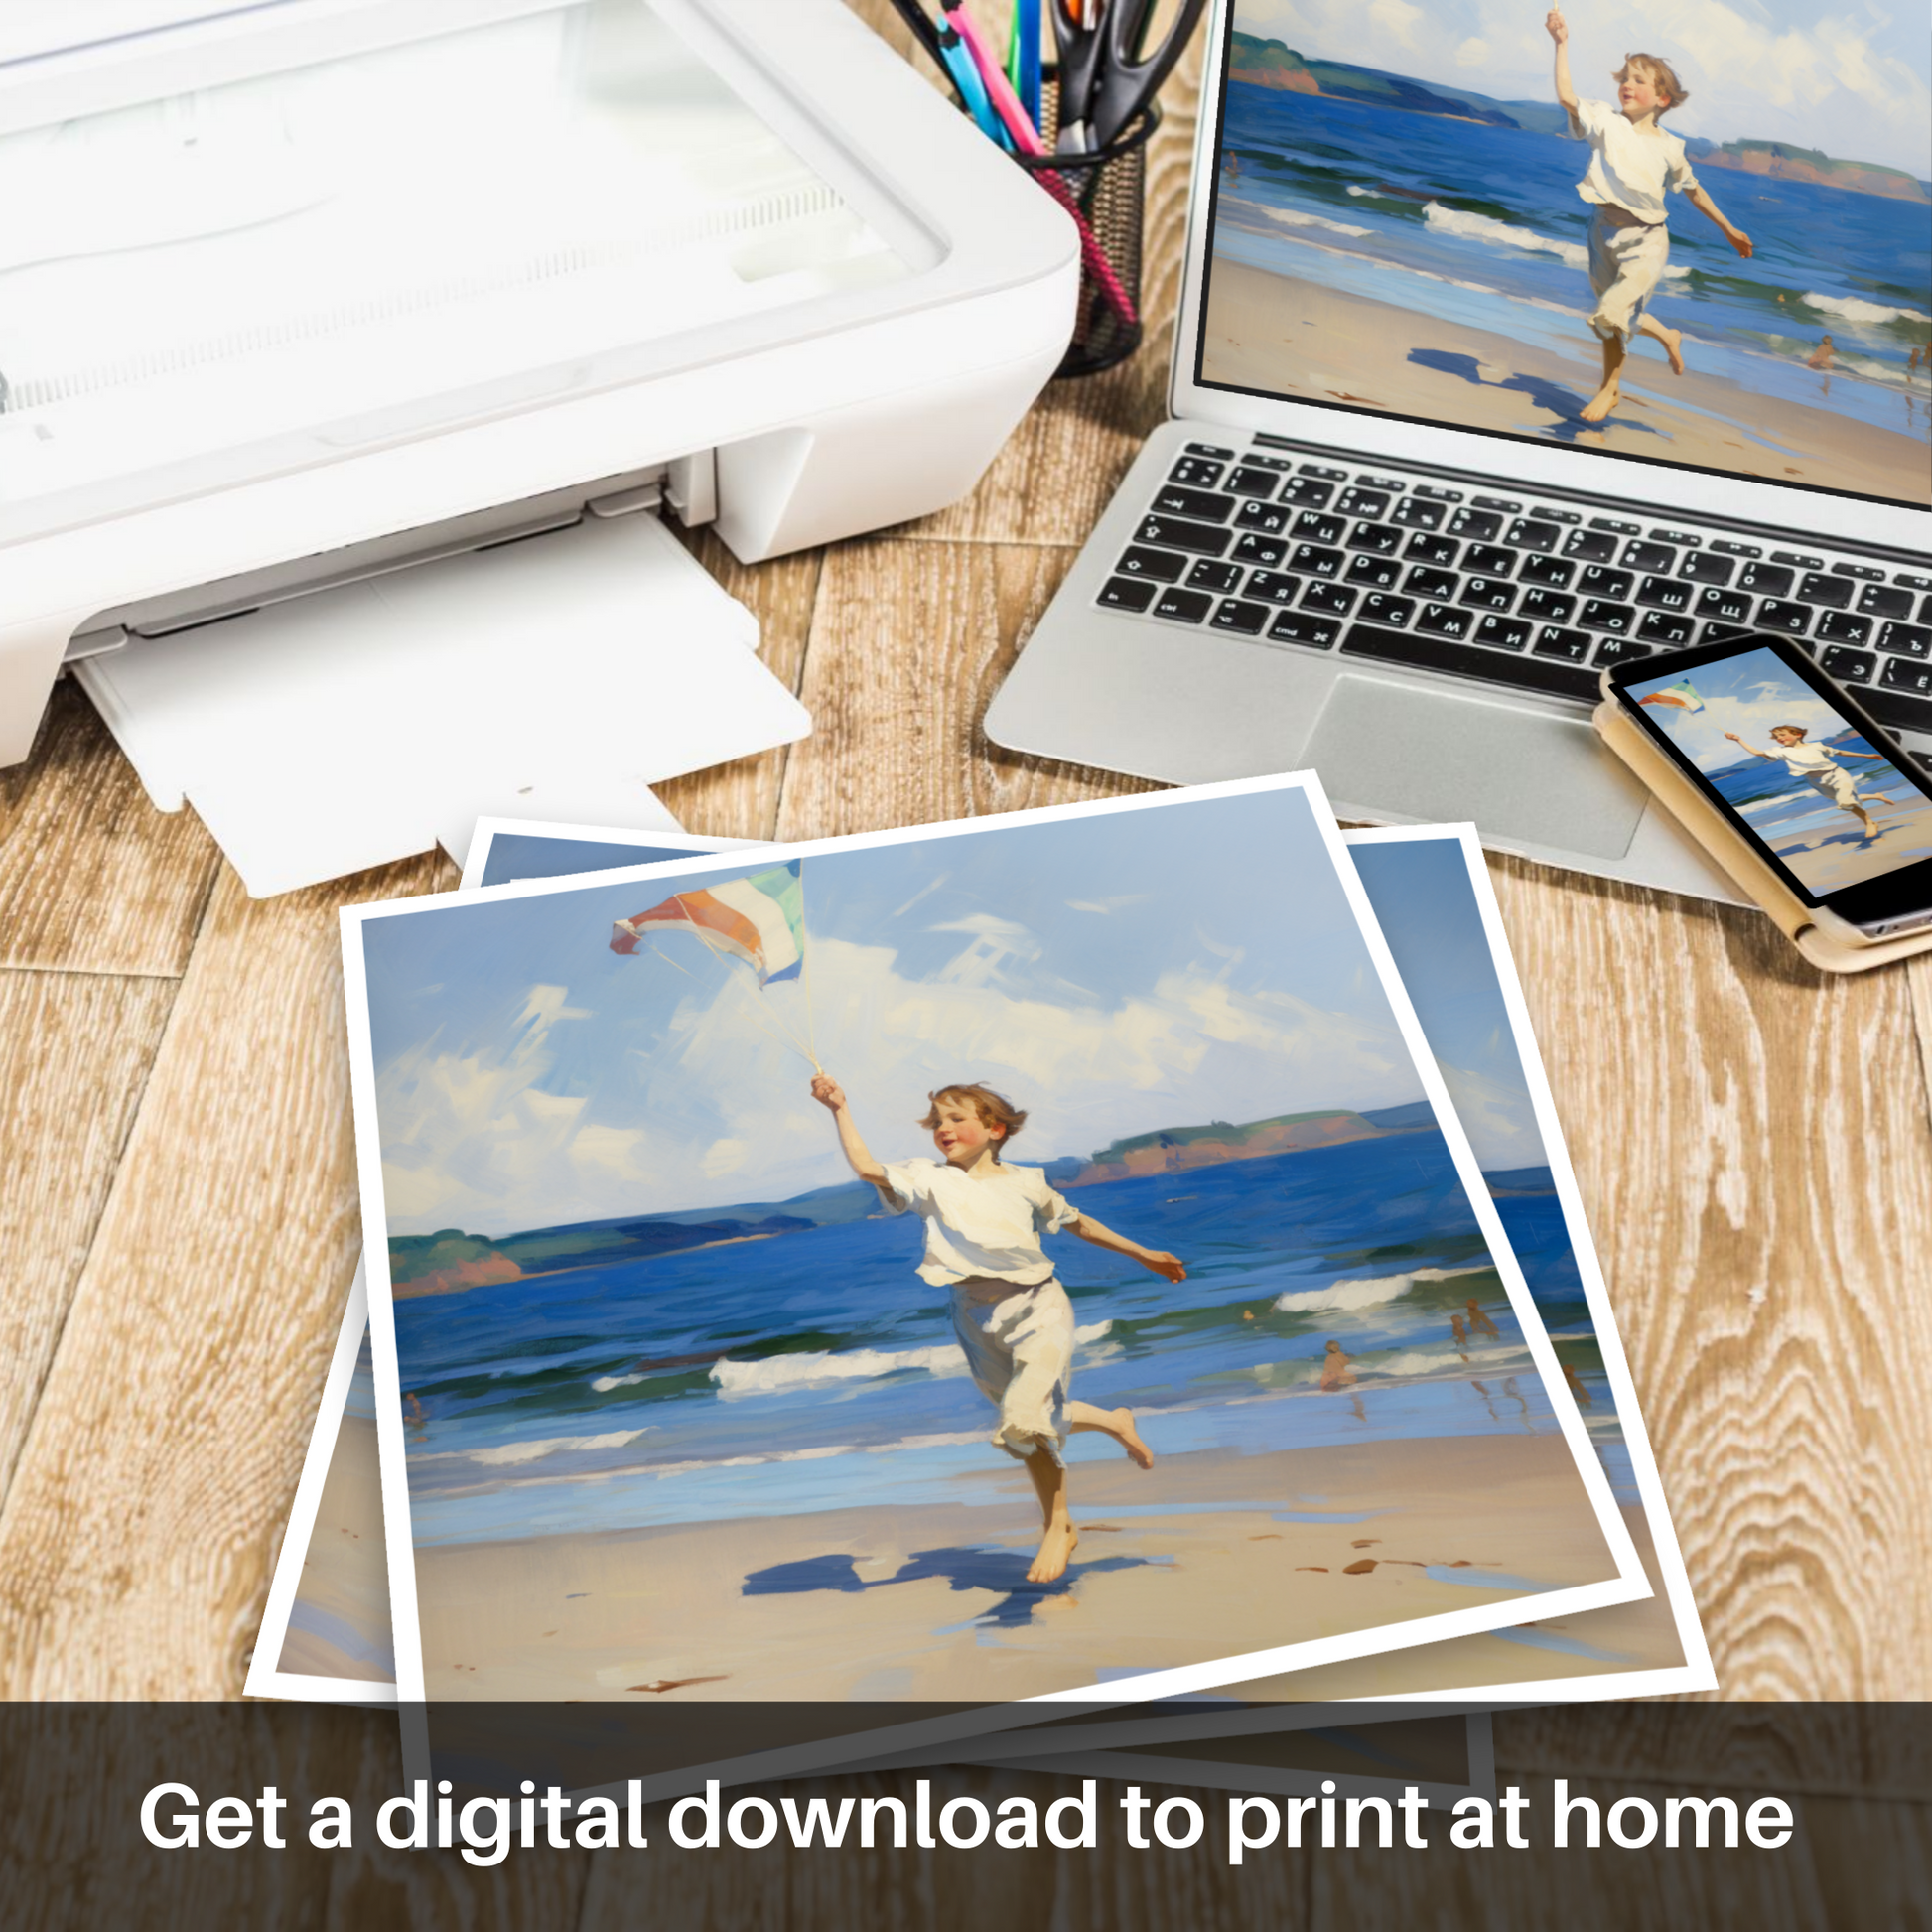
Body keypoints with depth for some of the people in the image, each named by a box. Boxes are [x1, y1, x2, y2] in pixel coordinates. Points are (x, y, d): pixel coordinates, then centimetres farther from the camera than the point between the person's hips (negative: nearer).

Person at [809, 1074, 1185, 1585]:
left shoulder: (1026, 1183, 2)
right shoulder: (930, 1180, 0)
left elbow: (1077, 1223, 16)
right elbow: (867, 1168, -14)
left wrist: (1143, 1255, 22)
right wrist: (840, 1109, -19)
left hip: (1036, 1306, -3)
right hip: (979, 1318, 3)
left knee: (1026, 1418, -18)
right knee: (1037, 1417, 12)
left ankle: (1057, 1525, -1)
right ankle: (1113, 1421, 40)